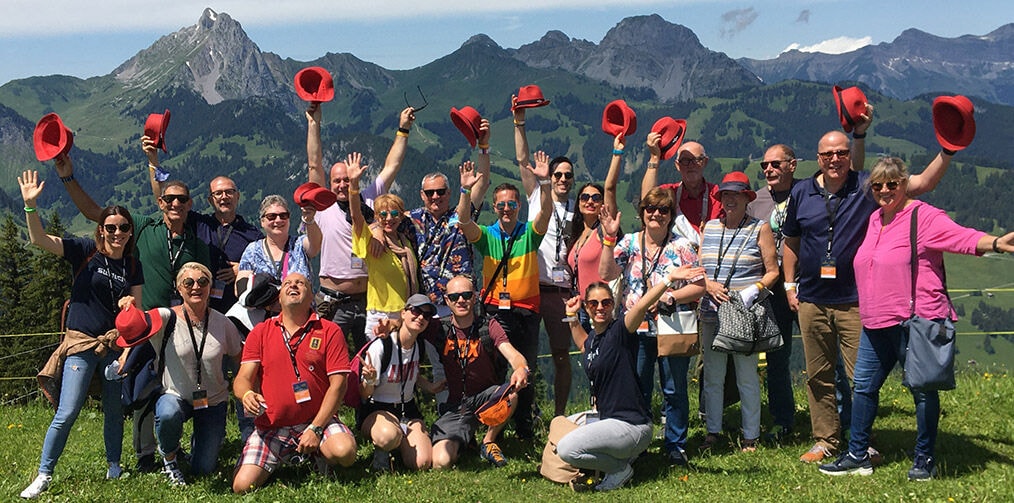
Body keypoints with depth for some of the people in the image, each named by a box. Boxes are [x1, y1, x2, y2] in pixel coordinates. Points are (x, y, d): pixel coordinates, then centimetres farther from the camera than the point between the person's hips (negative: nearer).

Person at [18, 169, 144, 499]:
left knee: (115, 411, 11)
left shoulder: (133, 267, 7)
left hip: (115, 346, 3)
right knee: (67, 413, -7)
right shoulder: (86, 251, -3)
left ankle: (114, 468, 27)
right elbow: (39, 239, -13)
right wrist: (30, 204, -27)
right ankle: (43, 475, 6)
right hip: (80, 343, -3)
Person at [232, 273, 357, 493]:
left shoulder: (330, 332, -1)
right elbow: (242, 378, 1)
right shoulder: (260, 332, 6)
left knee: (344, 451, -31)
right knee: (242, 486, -14)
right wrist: (247, 394, -25)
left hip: (318, 420, -2)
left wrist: (316, 428, -14)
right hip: (270, 427, 2)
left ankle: (319, 454, 6)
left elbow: (337, 384, -6)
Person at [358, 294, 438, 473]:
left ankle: (398, 444, 15)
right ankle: (381, 451, -4)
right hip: (375, 409, -5)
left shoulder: (421, 346, -1)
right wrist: (370, 380, -38)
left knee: (422, 463, -17)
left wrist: (431, 387, 4)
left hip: (408, 410, 5)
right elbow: (364, 394, -15)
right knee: (389, 435, -40)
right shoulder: (380, 346, -19)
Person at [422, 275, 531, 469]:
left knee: (510, 394, -35)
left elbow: (513, 354, -19)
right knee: (441, 462, -23)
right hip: (454, 406, 0)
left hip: (485, 399, 0)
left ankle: (488, 442, -4)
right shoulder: (439, 330, -2)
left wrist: (521, 368, -43)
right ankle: (464, 441, 16)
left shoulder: (489, 326, -4)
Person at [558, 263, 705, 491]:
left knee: (567, 449, -21)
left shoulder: (620, 331, -12)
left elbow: (642, 305, -30)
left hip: (631, 425, -9)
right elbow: (583, 344, 37)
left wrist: (669, 278, -40)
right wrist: (572, 316, 24)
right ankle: (620, 455, 15)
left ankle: (621, 468, 1)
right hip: (607, 419, 9)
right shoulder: (592, 338, 11)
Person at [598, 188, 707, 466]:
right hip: (636, 330, 2)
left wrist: (669, 298, -15)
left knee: (674, 391, 7)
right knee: (636, 391, 8)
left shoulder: (681, 245, -1)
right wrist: (609, 238, -15)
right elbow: (606, 274, -8)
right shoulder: (629, 242, 5)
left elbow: (700, 286, -4)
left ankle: (676, 445, 20)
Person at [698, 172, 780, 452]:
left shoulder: (759, 229, 1)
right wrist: (708, 284, -6)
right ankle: (712, 432, 21)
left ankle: (751, 437, 13)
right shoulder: (710, 227, 12)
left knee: (747, 377, 2)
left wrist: (752, 291, -16)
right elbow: (697, 267, 14)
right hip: (711, 313, 4)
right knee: (712, 376, 9)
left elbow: (772, 271, 0)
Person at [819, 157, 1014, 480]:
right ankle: (857, 456, 22)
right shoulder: (875, 218, 14)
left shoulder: (924, 217, -10)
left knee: (923, 390, 4)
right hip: (875, 324, 8)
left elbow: (963, 237, -25)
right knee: (864, 386, 12)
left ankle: (924, 460, 18)